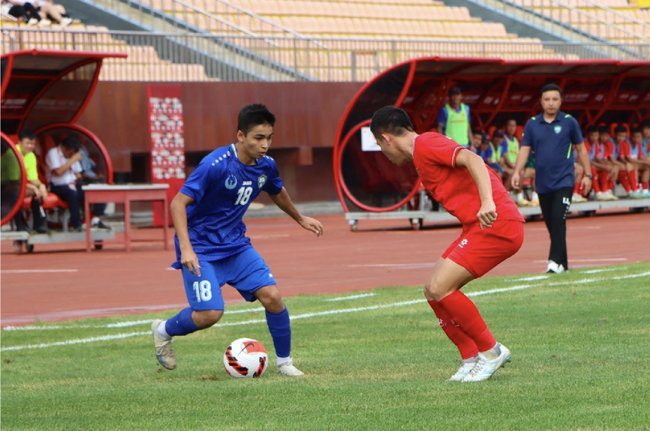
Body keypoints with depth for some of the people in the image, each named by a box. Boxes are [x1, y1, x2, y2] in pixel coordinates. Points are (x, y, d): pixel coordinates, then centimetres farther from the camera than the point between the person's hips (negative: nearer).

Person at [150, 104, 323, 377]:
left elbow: (277, 192, 23)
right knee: (210, 314, -18)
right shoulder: (215, 165, -24)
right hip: (201, 249, -6)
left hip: (235, 244, 6)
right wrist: (186, 249, -35)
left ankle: (285, 362, 8)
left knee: (272, 296, -11)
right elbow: (178, 203, -24)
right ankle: (163, 331, 13)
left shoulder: (266, 166, -2)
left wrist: (300, 219, 37)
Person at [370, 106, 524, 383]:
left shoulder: (425, 145, -9)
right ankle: (471, 359, 11)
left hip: (496, 224, -10)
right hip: (482, 225, 10)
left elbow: (472, 159, -23)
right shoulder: (420, 155, 22)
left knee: (440, 288, -15)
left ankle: (490, 351, -2)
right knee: (433, 291, 7)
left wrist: (487, 202, -36)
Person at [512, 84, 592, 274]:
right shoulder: (532, 124, 6)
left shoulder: (569, 122, 1)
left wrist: (587, 174, 4)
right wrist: (517, 172, -12)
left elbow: (581, 149, 8)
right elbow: (524, 150, 3)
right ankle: (563, 263, 16)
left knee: (558, 219, -18)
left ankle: (555, 261, -20)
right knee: (551, 224, 7)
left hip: (564, 181, -3)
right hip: (542, 183, 3)